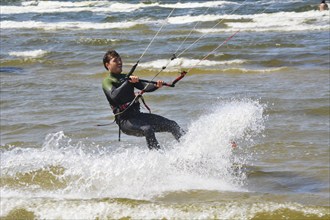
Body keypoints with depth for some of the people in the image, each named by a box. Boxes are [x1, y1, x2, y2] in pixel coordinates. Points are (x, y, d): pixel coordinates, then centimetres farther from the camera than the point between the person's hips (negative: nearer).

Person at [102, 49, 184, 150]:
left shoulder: (126, 77, 18)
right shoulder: (107, 81, -3)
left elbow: (144, 87, 3)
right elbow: (114, 96, -24)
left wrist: (156, 86, -17)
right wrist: (128, 82, -31)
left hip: (138, 115, 8)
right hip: (125, 120, -8)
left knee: (172, 125, -3)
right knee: (147, 129, -34)